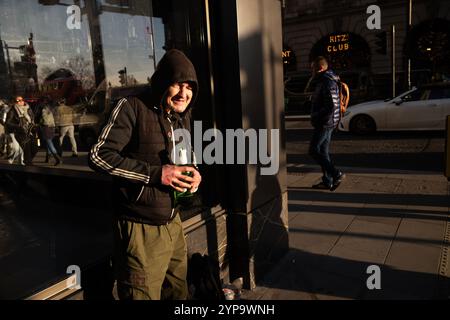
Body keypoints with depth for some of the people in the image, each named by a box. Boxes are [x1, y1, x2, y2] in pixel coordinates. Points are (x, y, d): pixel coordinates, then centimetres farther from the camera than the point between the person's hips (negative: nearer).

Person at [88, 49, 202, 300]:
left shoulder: (184, 116, 8)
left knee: (179, 293, 20)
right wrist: (155, 174, -24)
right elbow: (99, 156, -19)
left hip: (174, 223, 7)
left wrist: (194, 172, -1)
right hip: (141, 229, -7)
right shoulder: (133, 108, -13)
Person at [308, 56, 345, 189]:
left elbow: (331, 106, -24)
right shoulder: (323, 81, 15)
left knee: (314, 150, -7)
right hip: (325, 122, 11)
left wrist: (316, 116, -18)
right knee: (323, 151, 12)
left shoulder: (328, 83, -18)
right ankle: (327, 181, 18)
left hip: (325, 123, -11)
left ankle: (336, 174, -5)